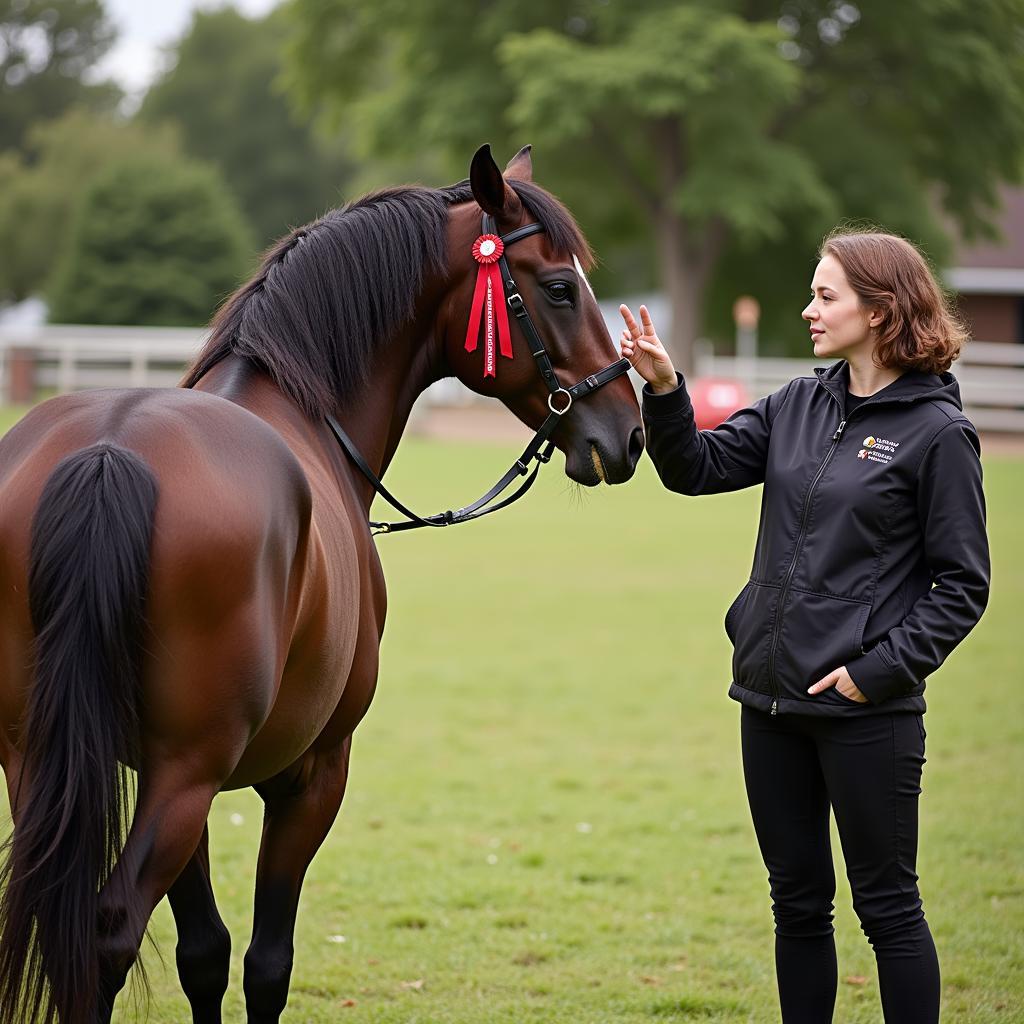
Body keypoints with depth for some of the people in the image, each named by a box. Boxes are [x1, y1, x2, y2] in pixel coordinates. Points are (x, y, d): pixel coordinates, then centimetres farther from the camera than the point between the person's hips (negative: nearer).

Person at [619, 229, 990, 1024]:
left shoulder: (937, 433, -10)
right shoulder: (800, 406, 8)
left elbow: (962, 585, -9)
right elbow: (698, 468, 6)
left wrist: (881, 668, -16)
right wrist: (664, 390, -10)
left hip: (867, 711, -6)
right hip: (772, 697, 6)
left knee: (886, 903, 3)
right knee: (798, 900, 15)